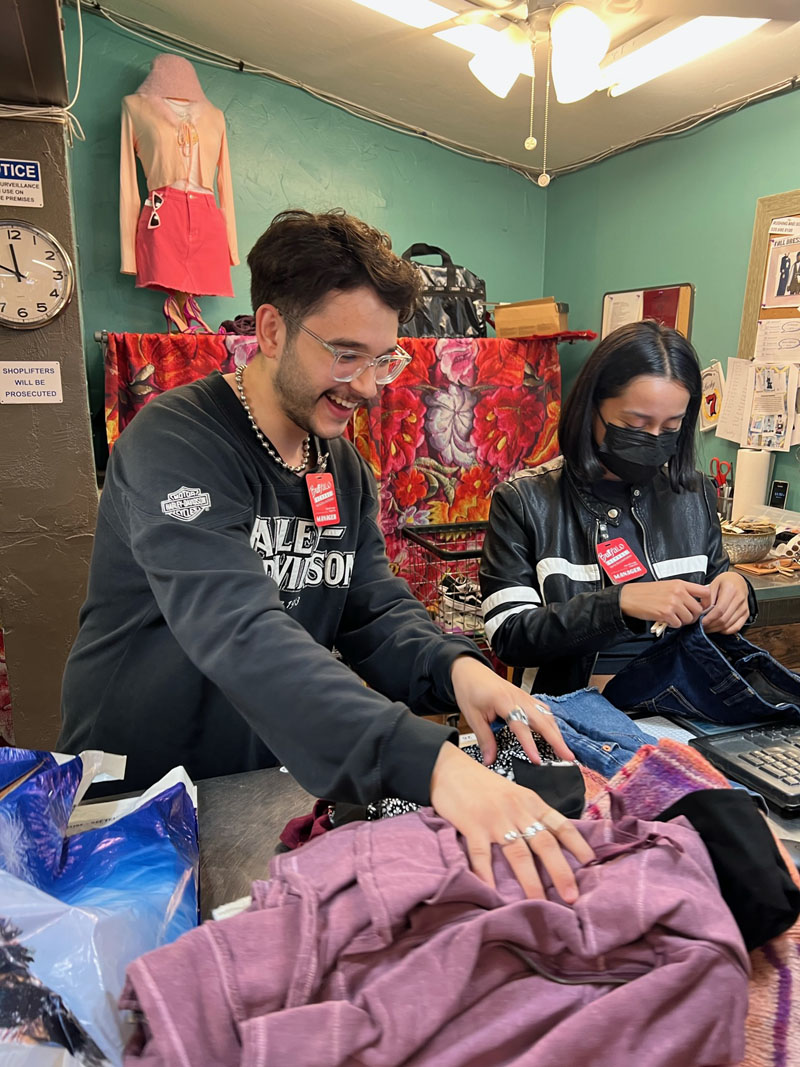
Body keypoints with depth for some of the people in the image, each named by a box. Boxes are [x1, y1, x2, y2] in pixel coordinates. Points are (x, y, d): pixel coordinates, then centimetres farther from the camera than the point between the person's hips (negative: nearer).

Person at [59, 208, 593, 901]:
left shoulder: (344, 467, 6)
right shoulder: (174, 445, -21)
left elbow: (377, 610, 0)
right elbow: (242, 635, -36)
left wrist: (456, 667, -23)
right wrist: (430, 762, -47)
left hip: (278, 784, 5)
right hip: (137, 794, -4)